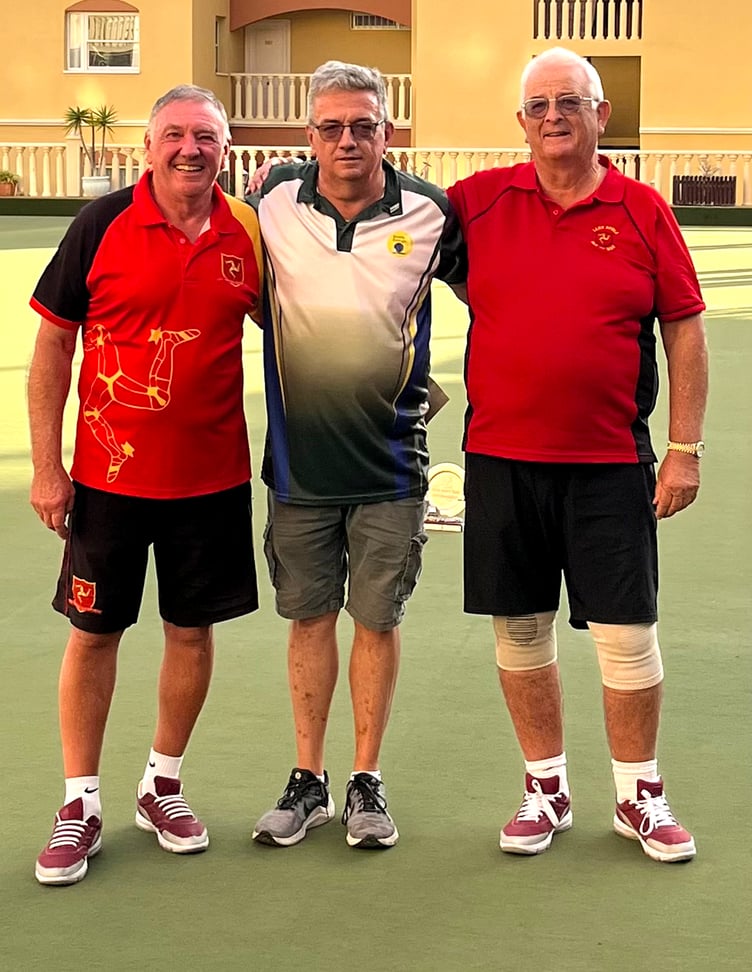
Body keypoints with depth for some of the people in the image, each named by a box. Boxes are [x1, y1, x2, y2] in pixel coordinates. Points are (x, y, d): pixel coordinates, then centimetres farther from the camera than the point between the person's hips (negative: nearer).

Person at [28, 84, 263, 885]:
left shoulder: (249, 234, -1)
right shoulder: (102, 225, -8)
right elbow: (52, 346, -4)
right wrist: (45, 466, -7)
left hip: (212, 476, 2)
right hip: (108, 475, -2)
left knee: (192, 629, 11)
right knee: (93, 632, 6)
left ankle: (162, 785, 30)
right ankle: (80, 805, 19)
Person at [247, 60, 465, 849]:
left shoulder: (428, 213, -6)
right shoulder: (273, 200, -3)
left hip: (389, 462, -1)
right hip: (299, 457, 1)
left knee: (377, 618, 6)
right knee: (309, 616, 10)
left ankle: (367, 782, 20)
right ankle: (308, 779, 23)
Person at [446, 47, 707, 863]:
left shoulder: (642, 211, 0)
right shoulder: (480, 200, 2)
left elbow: (684, 331, 2)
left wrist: (685, 449, -2)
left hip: (611, 463, -1)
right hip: (501, 457, 2)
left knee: (628, 634, 3)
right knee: (519, 631, 10)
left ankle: (640, 794, 21)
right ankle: (546, 788, 26)